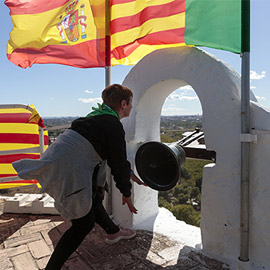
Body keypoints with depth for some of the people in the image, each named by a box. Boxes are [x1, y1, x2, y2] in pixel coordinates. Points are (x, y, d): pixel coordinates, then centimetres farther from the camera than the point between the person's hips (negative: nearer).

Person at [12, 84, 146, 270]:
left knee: (93, 198, 26)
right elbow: (118, 163, -8)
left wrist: (130, 175, 32)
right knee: (83, 223, 3)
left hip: (55, 163, 10)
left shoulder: (98, 117, 18)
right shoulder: (113, 125, -13)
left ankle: (113, 232, 48)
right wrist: (126, 193, 7)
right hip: (67, 171, -10)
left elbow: (116, 156, 26)